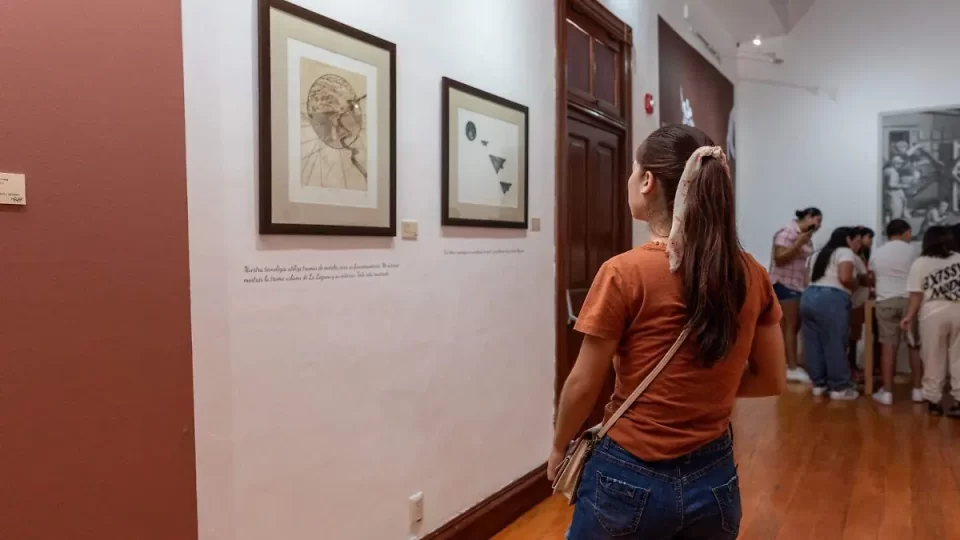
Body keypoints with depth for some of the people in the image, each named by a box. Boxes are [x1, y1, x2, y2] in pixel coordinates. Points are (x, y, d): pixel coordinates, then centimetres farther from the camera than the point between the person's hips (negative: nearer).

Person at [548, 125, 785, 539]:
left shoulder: (625, 273, -18)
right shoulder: (752, 275, -4)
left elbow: (583, 385, -11)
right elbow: (772, 380, 6)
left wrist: (559, 447, 5)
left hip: (630, 479, -4)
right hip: (715, 478, 4)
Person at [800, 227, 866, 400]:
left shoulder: (824, 253, 27)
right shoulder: (846, 252, 1)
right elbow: (845, 277, -14)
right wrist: (857, 284, 6)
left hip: (809, 296, 8)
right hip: (831, 300, -8)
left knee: (814, 344, 10)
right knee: (835, 345, 0)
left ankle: (819, 384, 18)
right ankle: (839, 388, 7)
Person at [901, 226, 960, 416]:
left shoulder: (920, 263, -1)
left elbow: (916, 294, -3)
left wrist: (909, 316, 4)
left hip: (934, 314, -2)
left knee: (934, 359, 7)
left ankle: (934, 400, 11)